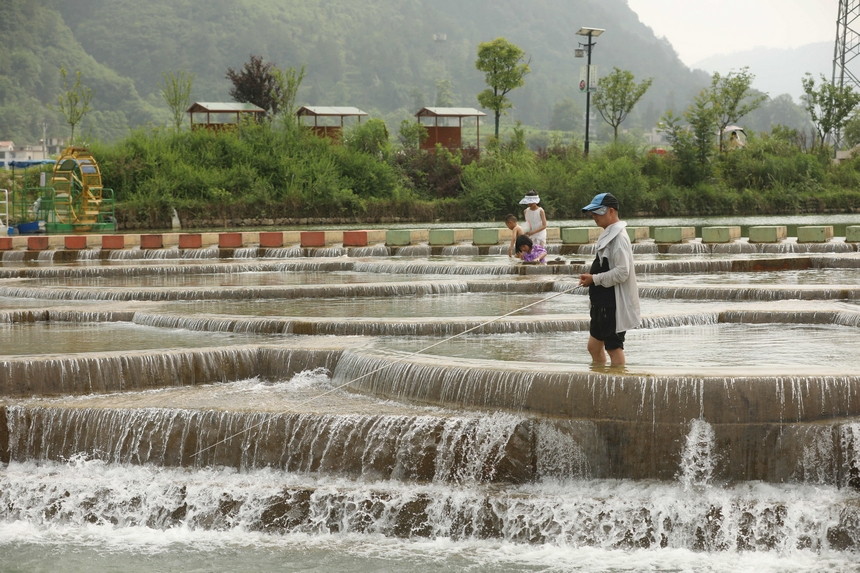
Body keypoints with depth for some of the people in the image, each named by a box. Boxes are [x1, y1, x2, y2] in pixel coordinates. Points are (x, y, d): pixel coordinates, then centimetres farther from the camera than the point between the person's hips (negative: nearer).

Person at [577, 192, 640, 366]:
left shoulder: (619, 238, -18)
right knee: (594, 346, 17)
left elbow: (621, 272, -25)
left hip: (613, 304, -10)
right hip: (602, 303, 10)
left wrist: (594, 279, -16)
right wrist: (591, 276, 3)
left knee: (614, 348, 0)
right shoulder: (608, 234, 12)